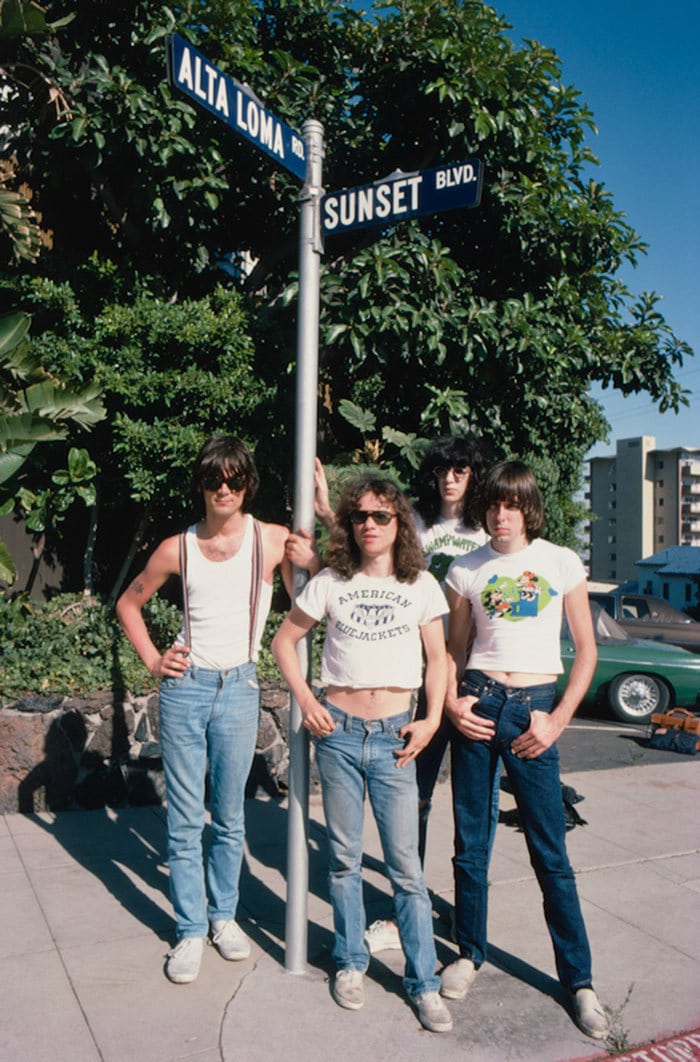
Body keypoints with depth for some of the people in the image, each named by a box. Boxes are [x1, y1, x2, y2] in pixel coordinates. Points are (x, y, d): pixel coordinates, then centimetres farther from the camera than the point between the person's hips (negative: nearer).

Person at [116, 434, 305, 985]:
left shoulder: (274, 540, -2)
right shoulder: (178, 548, 2)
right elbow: (129, 603, 15)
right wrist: (152, 658, 4)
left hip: (238, 688, -1)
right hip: (185, 686, 1)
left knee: (229, 817, 11)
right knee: (185, 819, 6)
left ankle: (224, 914, 31)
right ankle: (190, 929, 21)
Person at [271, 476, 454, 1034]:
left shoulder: (421, 585, 2)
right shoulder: (330, 584, 2)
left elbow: (438, 659, 8)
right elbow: (284, 640, 10)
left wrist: (432, 720, -3)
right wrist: (306, 701, 0)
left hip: (393, 736, -1)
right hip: (338, 731, 1)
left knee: (406, 866, 3)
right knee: (344, 857, 12)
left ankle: (424, 982, 17)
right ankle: (351, 963, 31)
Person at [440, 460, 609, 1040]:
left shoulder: (561, 562, 1)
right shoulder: (466, 570, 6)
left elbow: (586, 650, 4)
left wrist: (557, 720, -5)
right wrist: (451, 702, -4)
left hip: (533, 709, -2)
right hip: (478, 703, 2)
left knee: (551, 854, 1)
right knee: (470, 844, 10)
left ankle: (580, 979, 18)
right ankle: (471, 953, 30)